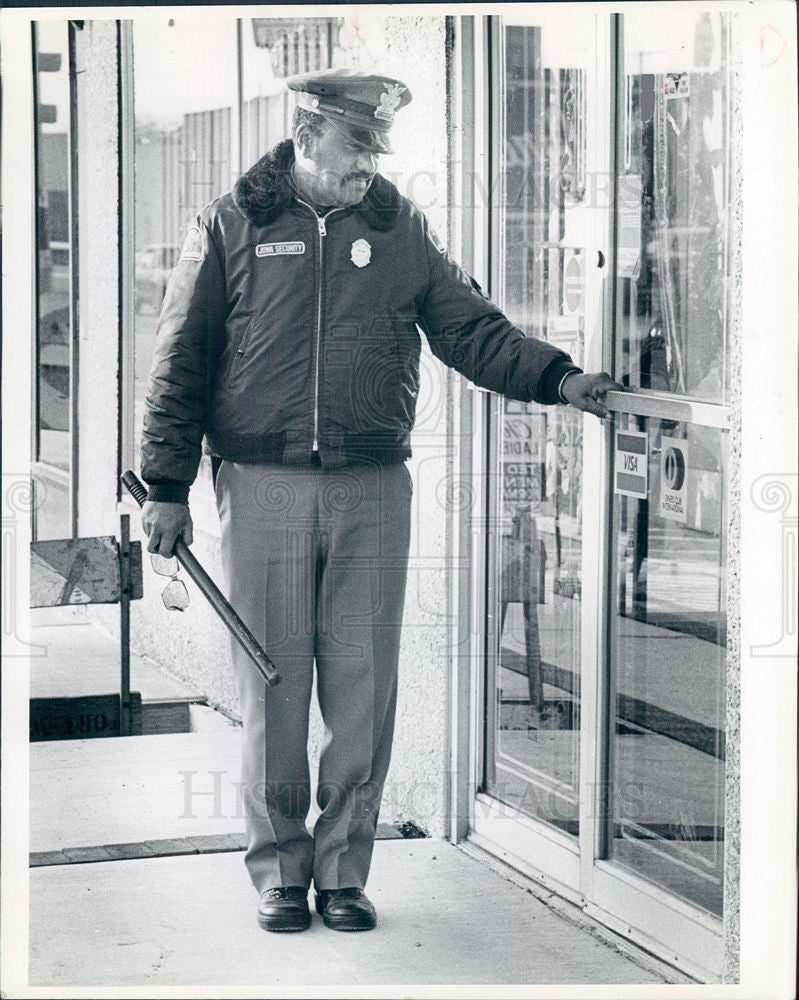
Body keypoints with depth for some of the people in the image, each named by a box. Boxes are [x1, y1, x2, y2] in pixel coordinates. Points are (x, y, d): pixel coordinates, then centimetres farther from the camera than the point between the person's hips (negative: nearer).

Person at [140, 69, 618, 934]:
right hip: (263, 487, -2)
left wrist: (558, 378, -7)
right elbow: (181, 364, 4)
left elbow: (472, 329, 9)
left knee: (364, 694, 3)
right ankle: (279, 871, 15)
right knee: (271, 693, 2)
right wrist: (167, 488, -1)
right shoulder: (232, 227, 3)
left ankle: (343, 869, 16)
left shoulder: (401, 229, 10)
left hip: (372, 491, 2)